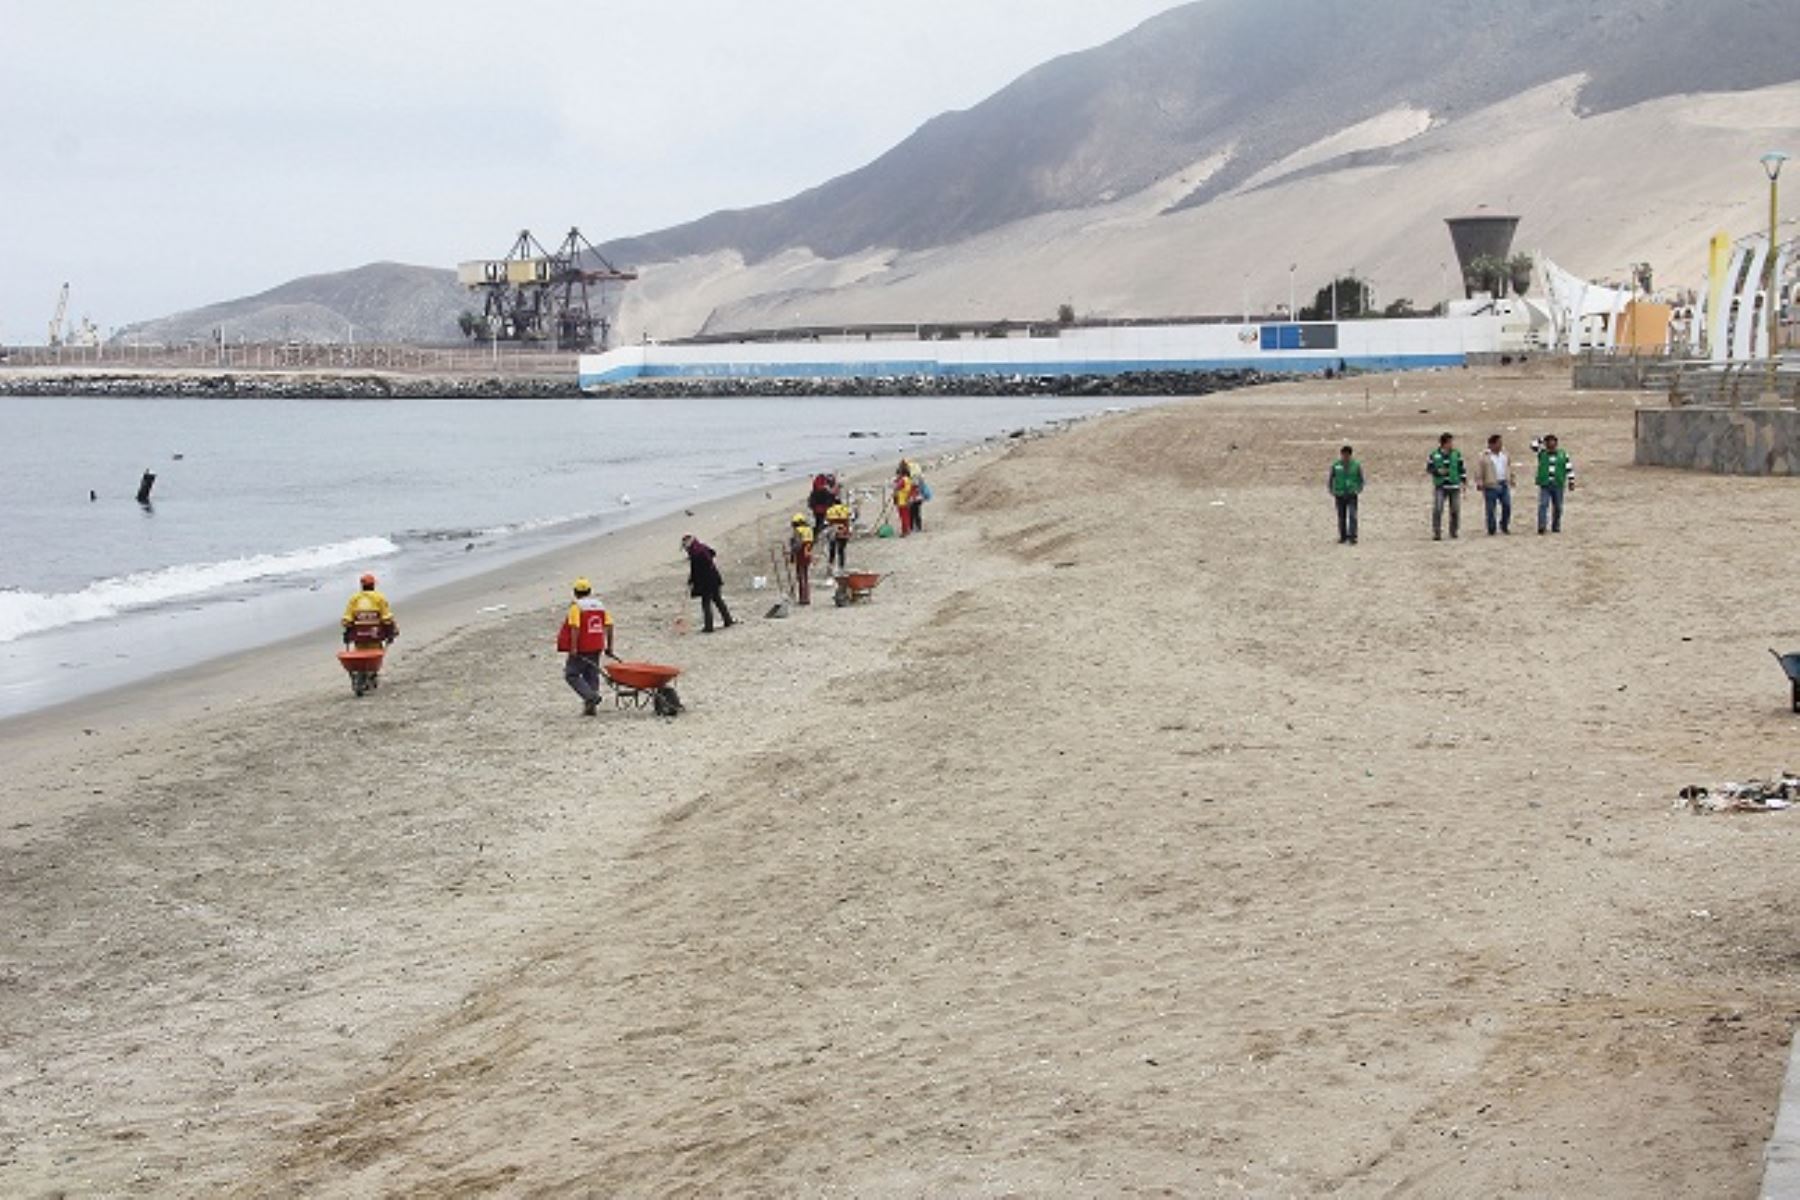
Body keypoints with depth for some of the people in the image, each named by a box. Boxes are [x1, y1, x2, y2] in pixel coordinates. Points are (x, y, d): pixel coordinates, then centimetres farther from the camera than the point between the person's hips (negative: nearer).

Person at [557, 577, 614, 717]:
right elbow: (609, 626, 7)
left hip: (581, 648, -6)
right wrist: (609, 646, 11)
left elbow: (575, 628, -18)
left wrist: (573, 647, -18)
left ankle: (591, 696, -16)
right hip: (596, 648, 6)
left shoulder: (576, 606, -9)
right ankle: (591, 707, 11)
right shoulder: (600, 605, 10)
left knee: (572, 674, 2)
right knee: (592, 675, 12)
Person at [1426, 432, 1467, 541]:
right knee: (1437, 509, -13)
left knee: (1455, 510, 4)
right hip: (1440, 487, -2)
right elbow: (1428, 469, 4)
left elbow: (1462, 468, 9)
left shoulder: (1457, 454, 5)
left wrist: (1464, 481, 3)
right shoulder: (1434, 455, 0)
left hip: (1454, 486, 2)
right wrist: (1438, 471, -13)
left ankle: (1454, 531, 19)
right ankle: (1436, 533, -9)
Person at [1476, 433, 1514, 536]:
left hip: (1504, 485, 5)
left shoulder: (1505, 454, 11)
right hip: (1491, 485, -5)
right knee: (1491, 509, -1)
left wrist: (1511, 478, 24)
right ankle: (1491, 530, 7)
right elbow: (1479, 471, -5)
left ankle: (1504, 526, 16)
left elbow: (1509, 467, 24)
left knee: (1507, 505, 0)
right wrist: (1479, 482, -12)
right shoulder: (1485, 456, -7)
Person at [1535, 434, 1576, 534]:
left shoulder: (1563, 454, 6)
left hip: (1558, 485, 1)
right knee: (1543, 505, -15)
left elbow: (1569, 468, 7)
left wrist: (1571, 482, 3)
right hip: (1544, 485, -1)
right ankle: (1541, 526, -21)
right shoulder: (1542, 454, 7)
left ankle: (1556, 527, 19)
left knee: (1558, 507, 7)